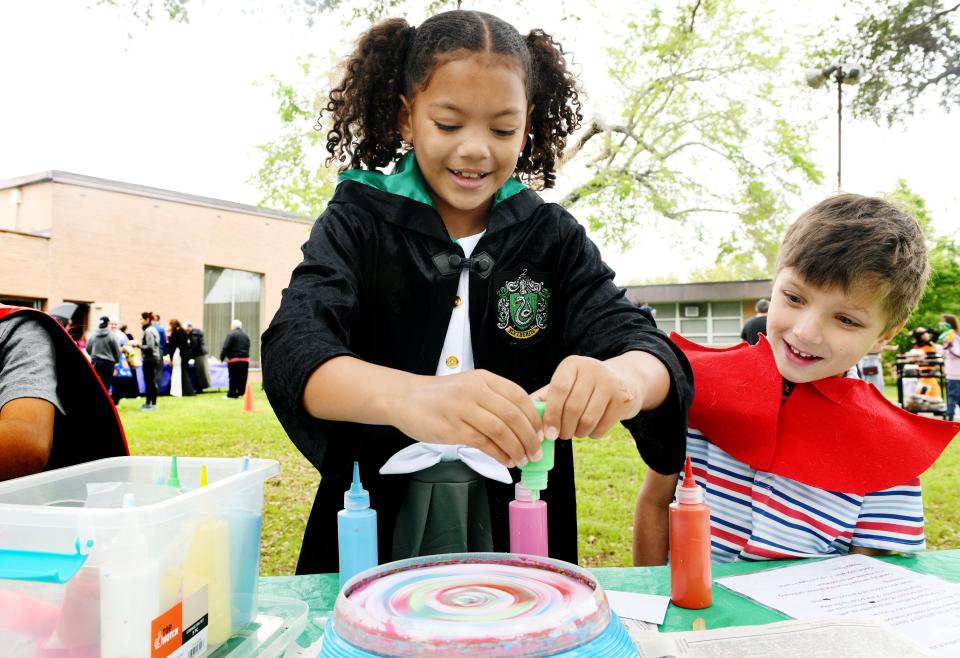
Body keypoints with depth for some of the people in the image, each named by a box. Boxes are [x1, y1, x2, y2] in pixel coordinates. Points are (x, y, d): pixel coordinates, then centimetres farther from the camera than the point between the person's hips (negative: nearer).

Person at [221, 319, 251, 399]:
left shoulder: (231, 335, -7)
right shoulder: (246, 336, 15)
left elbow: (225, 347, -12)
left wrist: (222, 358, -4)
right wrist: (245, 356, 15)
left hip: (234, 360, -5)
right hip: (245, 360, 5)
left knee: (233, 377, 1)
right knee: (243, 378, 8)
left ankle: (231, 394, 6)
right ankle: (240, 393, 11)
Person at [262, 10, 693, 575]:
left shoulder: (554, 237, 4)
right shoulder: (358, 221, 0)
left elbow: (648, 347, -6)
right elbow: (292, 351, -16)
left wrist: (622, 376, -31)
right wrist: (409, 396, -37)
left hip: (517, 531, 1)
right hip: (379, 528, 0)